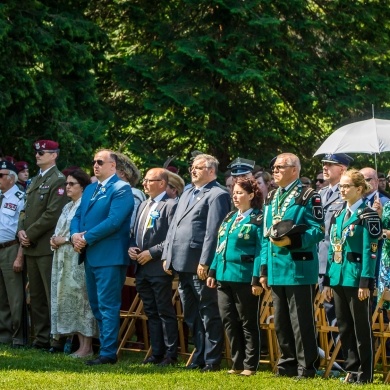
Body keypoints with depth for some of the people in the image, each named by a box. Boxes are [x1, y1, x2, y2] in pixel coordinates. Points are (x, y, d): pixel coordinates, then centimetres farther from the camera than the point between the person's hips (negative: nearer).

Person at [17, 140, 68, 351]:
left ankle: (57, 339, -5)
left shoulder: (58, 181, -8)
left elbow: (52, 214, -16)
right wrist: (21, 230, 2)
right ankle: (41, 337, 16)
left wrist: (30, 234, -13)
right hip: (30, 246, 9)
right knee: (36, 295, 11)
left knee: (52, 295, -7)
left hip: (46, 246, -9)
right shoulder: (35, 181, 19)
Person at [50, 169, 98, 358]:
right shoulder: (68, 207, 21)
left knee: (80, 298, -9)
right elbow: (60, 230, 25)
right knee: (67, 298, 7)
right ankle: (81, 345, 10)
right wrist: (54, 239, 4)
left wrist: (65, 239, -13)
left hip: (79, 258, -9)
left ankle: (87, 346, -6)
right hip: (63, 258, 9)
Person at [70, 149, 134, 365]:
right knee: (96, 305, 12)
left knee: (107, 306, -8)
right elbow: (77, 216, 18)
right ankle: (106, 345, 19)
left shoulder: (121, 189, -9)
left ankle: (108, 353, -6)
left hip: (109, 256, -9)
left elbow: (113, 221, -19)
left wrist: (86, 238, -16)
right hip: (91, 256, 9)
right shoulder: (90, 189, 19)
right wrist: (75, 234, -4)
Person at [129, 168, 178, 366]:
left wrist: (152, 253, -17)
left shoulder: (171, 205, -9)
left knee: (165, 312, -4)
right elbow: (135, 233, 23)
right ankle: (157, 352, 16)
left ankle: (171, 354, 0)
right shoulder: (144, 205, 18)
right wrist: (131, 247, 3)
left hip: (159, 267, -8)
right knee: (151, 312, 11)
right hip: (142, 268, 8)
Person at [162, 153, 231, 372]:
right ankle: (200, 357, 22)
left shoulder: (217, 196, -8)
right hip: (183, 264, 9)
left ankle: (212, 361, 1)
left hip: (201, 266, -9)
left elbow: (213, 232, -16)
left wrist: (205, 262, -21)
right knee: (192, 315, 14)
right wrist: (167, 256, 14)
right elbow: (174, 226, 22)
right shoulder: (187, 194, 21)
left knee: (209, 315, -3)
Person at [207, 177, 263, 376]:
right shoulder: (229, 218, 15)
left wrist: (258, 279, -17)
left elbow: (261, 251, -12)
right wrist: (213, 271, 13)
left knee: (248, 323, 1)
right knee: (229, 321, 8)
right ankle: (237, 363, 17)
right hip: (225, 276, 8)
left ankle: (250, 365, 7)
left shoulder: (258, 220, -8)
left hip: (244, 277, -8)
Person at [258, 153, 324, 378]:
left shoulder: (308, 197, -7)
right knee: (281, 322, 13)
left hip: (299, 269, -8)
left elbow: (318, 231, -13)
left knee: (302, 323, -4)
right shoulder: (272, 198, 16)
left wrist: (291, 240, -24)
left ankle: (306, 367, 2)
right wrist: (264, 268, 14)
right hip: (277, 270, 8)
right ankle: (288, 364, 22)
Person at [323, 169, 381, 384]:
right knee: (344, 328, 11)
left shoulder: (367, 215, -8)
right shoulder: (338, 216, 14)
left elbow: (370, 251, -13)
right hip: (339, 278, 7)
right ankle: (352, 369, 19)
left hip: (356, 278, -7)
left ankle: (365, 373, 4)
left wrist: (365, 282, -18)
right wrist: (328, 280, 12)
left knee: (361, 328, -1)